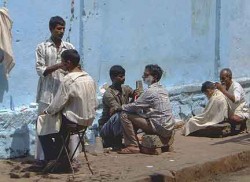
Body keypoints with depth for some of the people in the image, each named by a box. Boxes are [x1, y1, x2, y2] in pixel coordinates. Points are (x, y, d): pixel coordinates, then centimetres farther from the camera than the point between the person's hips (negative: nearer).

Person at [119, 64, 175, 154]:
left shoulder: (150, 91, -13)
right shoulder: (162, 89, 14)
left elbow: (135, 106, -10)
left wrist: (119, 107, 4)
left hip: (160, 128, -9)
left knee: (124, 115, -8)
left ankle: (133, 146, -9)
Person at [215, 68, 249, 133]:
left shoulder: (236, 86, -22)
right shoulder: (223, 86, -2)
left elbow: (236, 99, -42)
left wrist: (223, 90, -40)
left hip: (242, 111, -8)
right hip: (231, 111, 8)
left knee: (234, 118, -37)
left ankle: (243, 124, 0)